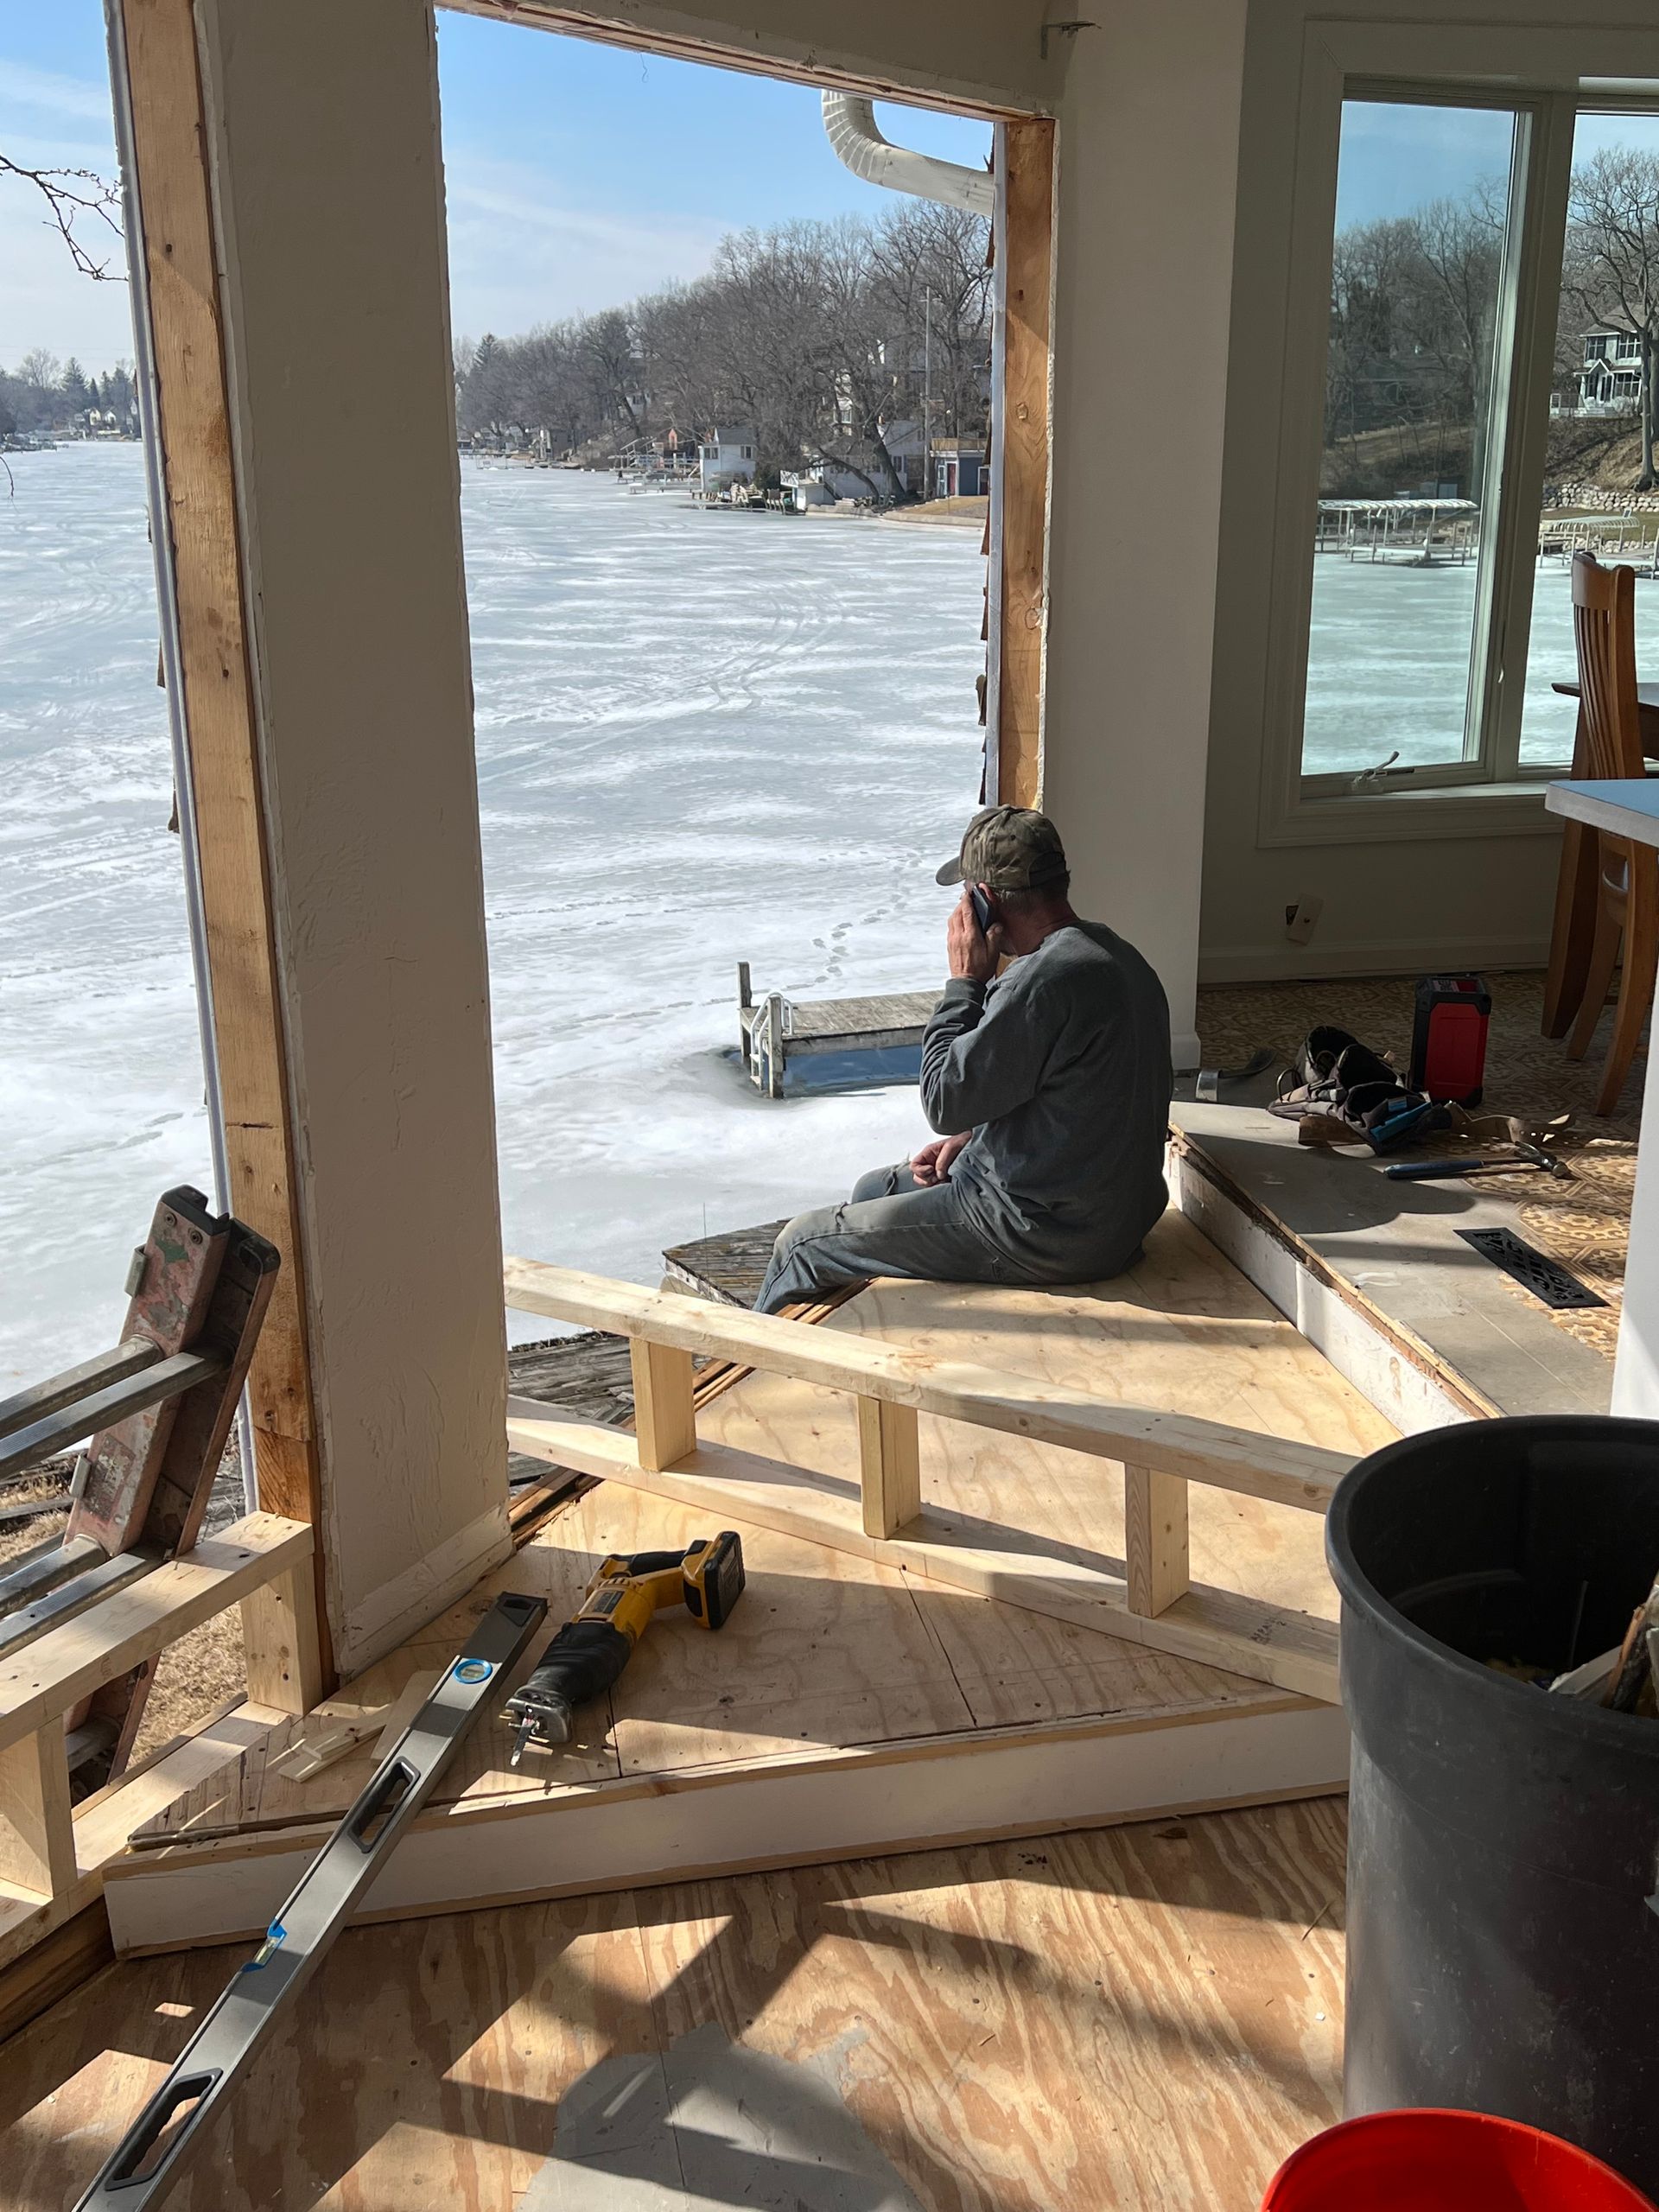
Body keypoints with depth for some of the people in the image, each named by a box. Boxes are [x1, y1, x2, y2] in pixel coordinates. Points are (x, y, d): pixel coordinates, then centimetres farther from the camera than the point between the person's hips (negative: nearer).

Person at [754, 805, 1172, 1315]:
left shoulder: (1046, 980, -26)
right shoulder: (1114, 954, 6)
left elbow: (945, 1100, -19)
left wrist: (966, 979, -12)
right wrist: (971, 1136, 8)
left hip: (1045, 1234, -10)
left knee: (803, 1243, 1)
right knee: (874, 1190, 27)